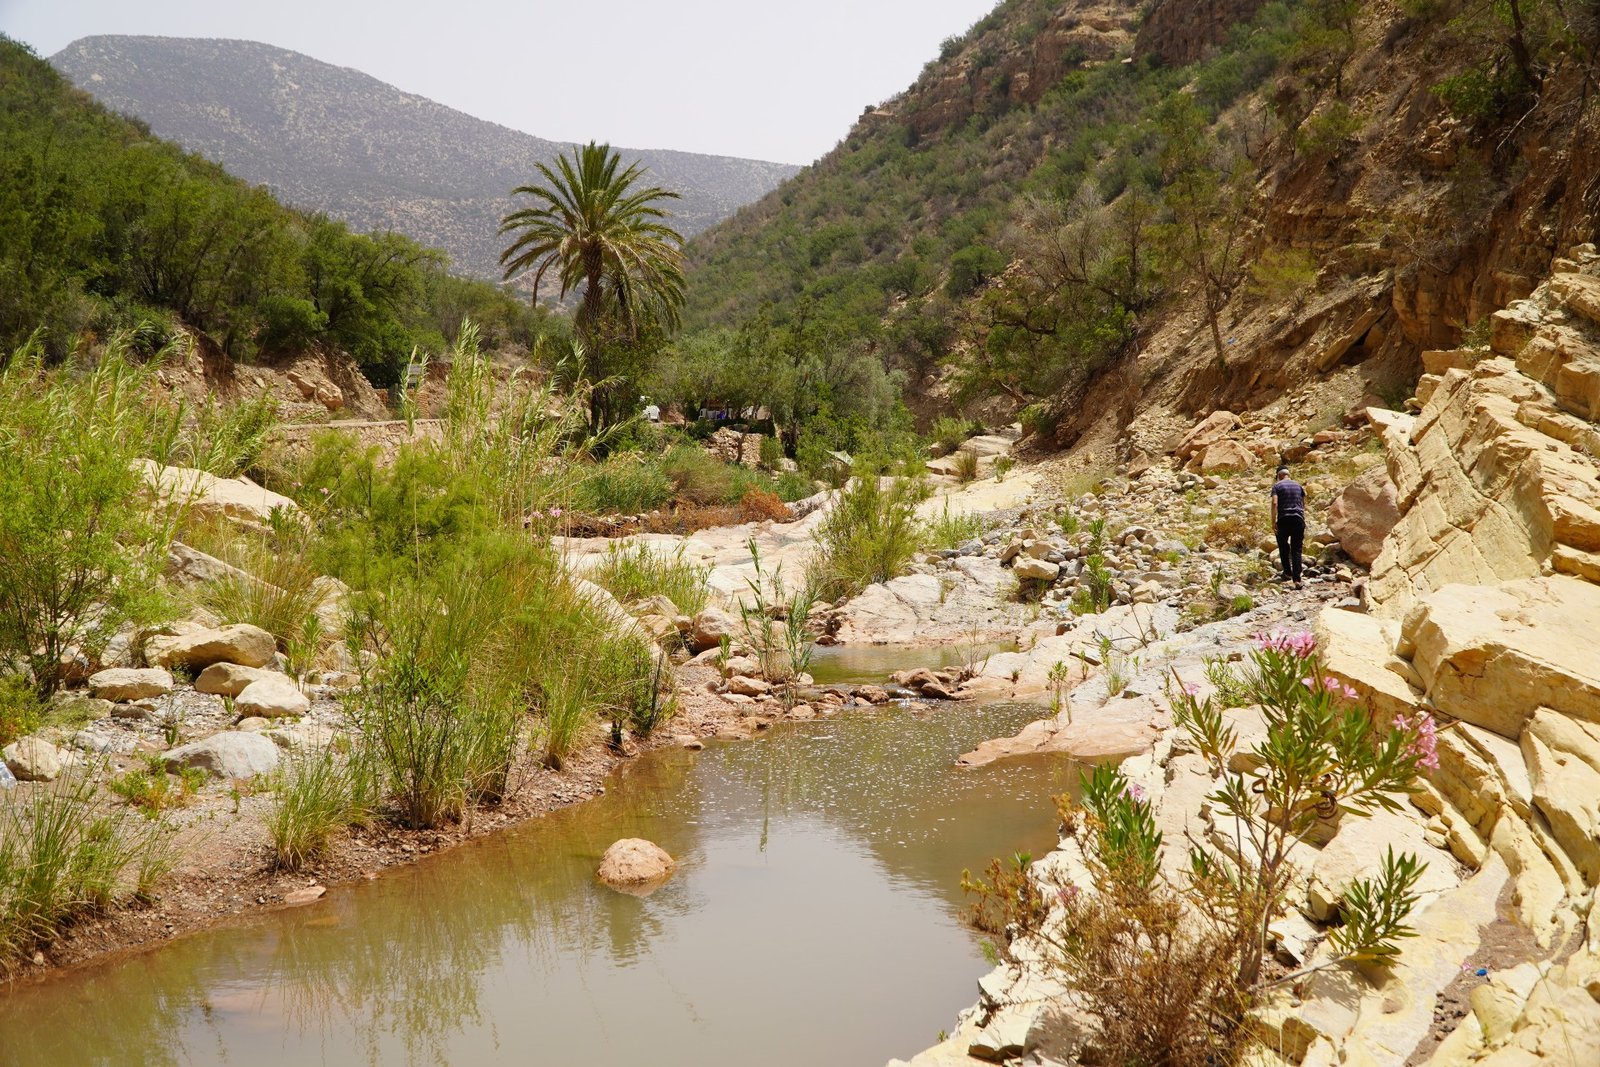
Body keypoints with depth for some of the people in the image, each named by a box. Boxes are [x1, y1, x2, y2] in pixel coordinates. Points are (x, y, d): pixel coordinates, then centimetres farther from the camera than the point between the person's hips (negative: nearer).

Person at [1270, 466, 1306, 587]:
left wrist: (1273, 522, -12)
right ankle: (1297, 579, -7)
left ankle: (1288, 573, 22)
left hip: (1284, 519, -3)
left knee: (1283, 546, 18)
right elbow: (1303, 504, 20)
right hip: (1299, 518, 3)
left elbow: (1275, 503, -12)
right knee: (1296, 550, 2)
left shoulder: (1277, 486, 2)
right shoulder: (1298, 485, 16)